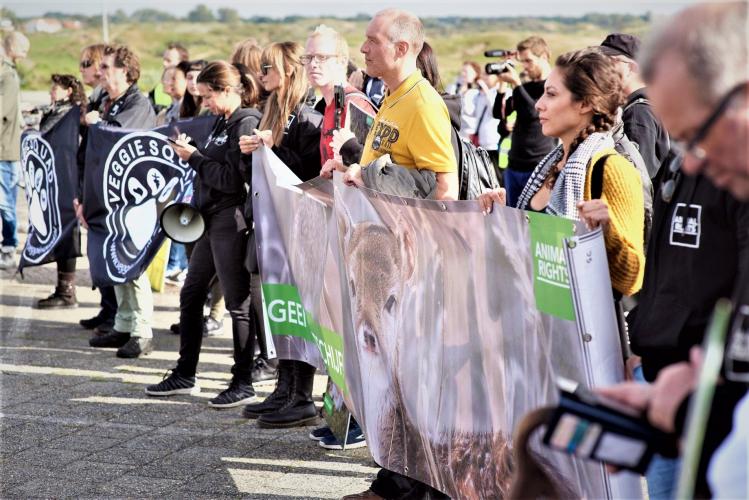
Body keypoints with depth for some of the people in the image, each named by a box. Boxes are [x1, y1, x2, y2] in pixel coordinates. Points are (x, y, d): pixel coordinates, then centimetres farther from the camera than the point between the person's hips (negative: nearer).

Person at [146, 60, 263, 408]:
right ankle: (184, 375, 25)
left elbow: (232, 179, -19)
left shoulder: (247, 124, -13)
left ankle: (243, 384, 4)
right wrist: (192, 155, 6)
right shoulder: (223, 122, 15)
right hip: (212, 219, 10)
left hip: (232, 221, -10)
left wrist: (194, 157, -12)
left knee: (238, 302, -3)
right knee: (190, 295, 15)